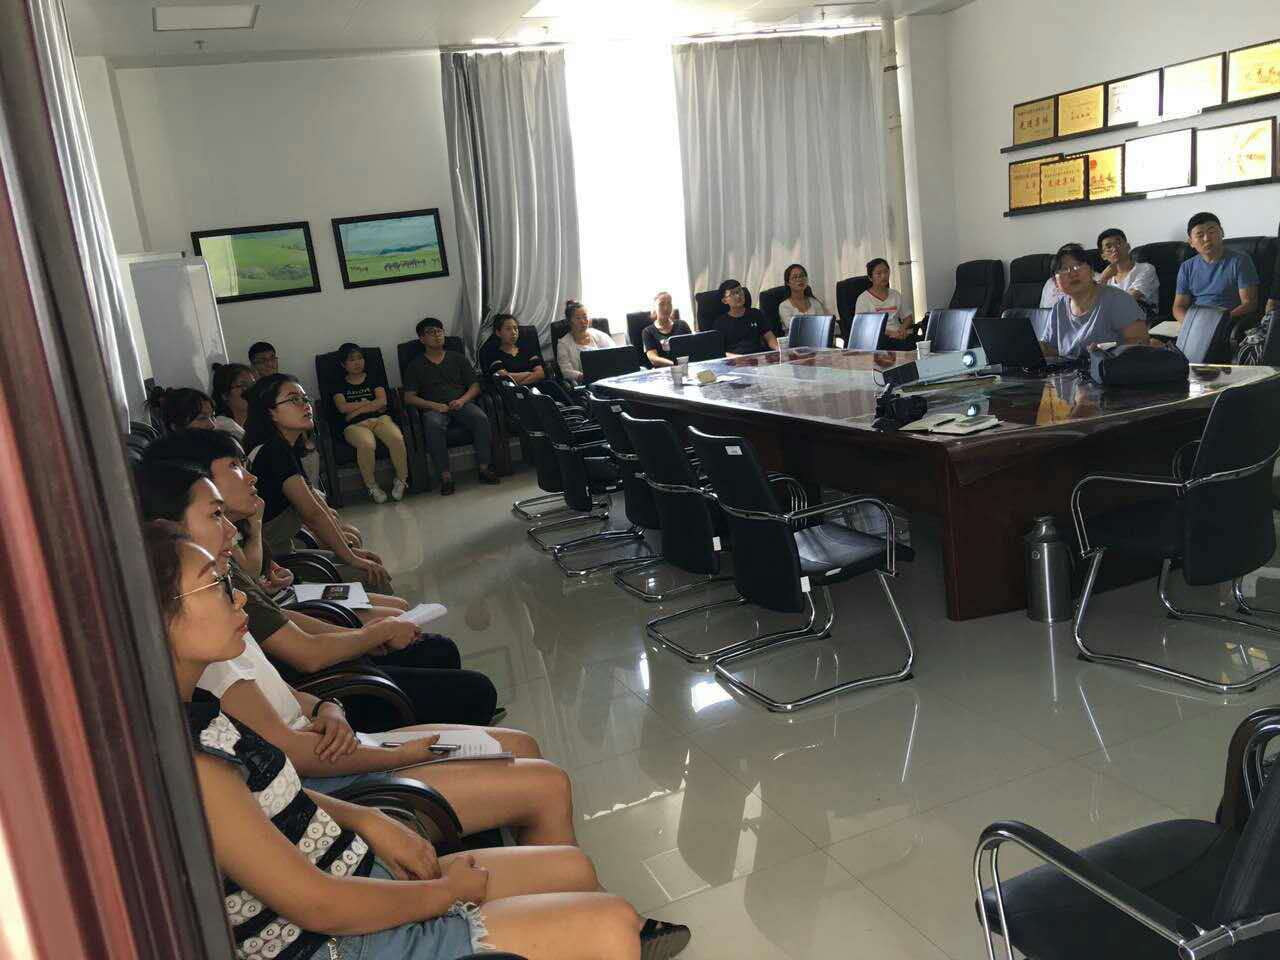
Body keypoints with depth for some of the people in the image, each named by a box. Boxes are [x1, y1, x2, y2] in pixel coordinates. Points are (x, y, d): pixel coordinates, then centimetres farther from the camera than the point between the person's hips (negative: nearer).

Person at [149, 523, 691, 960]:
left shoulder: (194, 709, 2)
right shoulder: (186, 763, -28)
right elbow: (318, 907, -24)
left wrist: (368, 822, 3)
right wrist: (449, 890, -9)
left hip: (360, 873, 9)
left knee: (574, 868, 16)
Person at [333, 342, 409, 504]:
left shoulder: (373, 378, 21)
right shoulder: (339, 384, 18)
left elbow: (382, 401, 4)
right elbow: (342, 407, -1)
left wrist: (356, 409, -2)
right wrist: (370, 403, 2)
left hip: (380, 418, 2)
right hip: (355, 425, -2)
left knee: (397, 438, -33)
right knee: (366, 444, -38)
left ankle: (402, 480, -13)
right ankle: (371, 486, -18)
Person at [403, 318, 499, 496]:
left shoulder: (458, 359, 21)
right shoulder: (415, 366, 15)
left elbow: (475, 386, 16)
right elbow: (409, 397, 5)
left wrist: (462, 400, -6)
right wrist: (433, 405, -12)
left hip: (461, 404, 2)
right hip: (433, 408, -2)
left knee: (480, 418, -31)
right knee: (434, 425, -37)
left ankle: (484, 468, -28)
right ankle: (446, 476, -38)